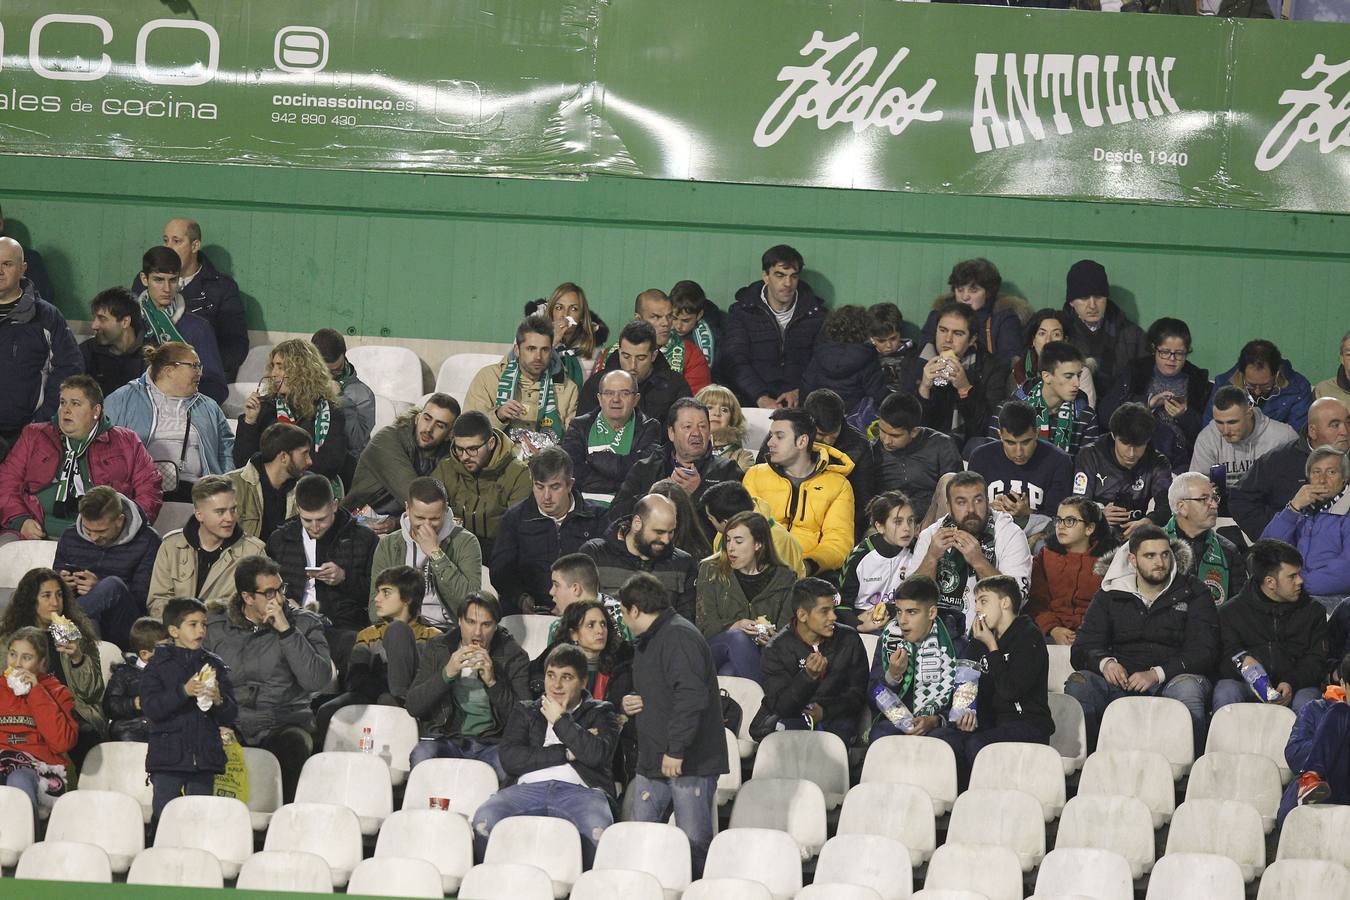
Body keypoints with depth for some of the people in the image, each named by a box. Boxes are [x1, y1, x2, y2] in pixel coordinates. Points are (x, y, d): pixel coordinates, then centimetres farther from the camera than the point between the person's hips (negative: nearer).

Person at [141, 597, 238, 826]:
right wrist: (183, 691, -22)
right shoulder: (159, 664, 2)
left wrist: (219, 701, -15)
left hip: (205, 755, 3)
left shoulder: (216, 666, 10)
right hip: (168, 755, -3)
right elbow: (151, 707, -11)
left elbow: (230, 717, 7)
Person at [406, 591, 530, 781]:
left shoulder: (513, 656, 5)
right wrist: (447, 674, -13)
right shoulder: (436, 649, 9)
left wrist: (492, 682, -17)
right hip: (446, 739, 1)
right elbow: (413, 706, 0)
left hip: (491, 742, -1)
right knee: (421, 756, -32)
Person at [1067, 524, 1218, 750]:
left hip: (1170, 680, -2)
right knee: (1077, 685, -27)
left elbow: (1204, 652, -2)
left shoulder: (1194, 593, 9)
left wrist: (1156, 674, -18)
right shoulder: (1110, 595, 15)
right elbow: (1082, 649, 9)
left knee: (1187, 688, -37)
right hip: (1122, 682, 2)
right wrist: (1105, 662, -17)